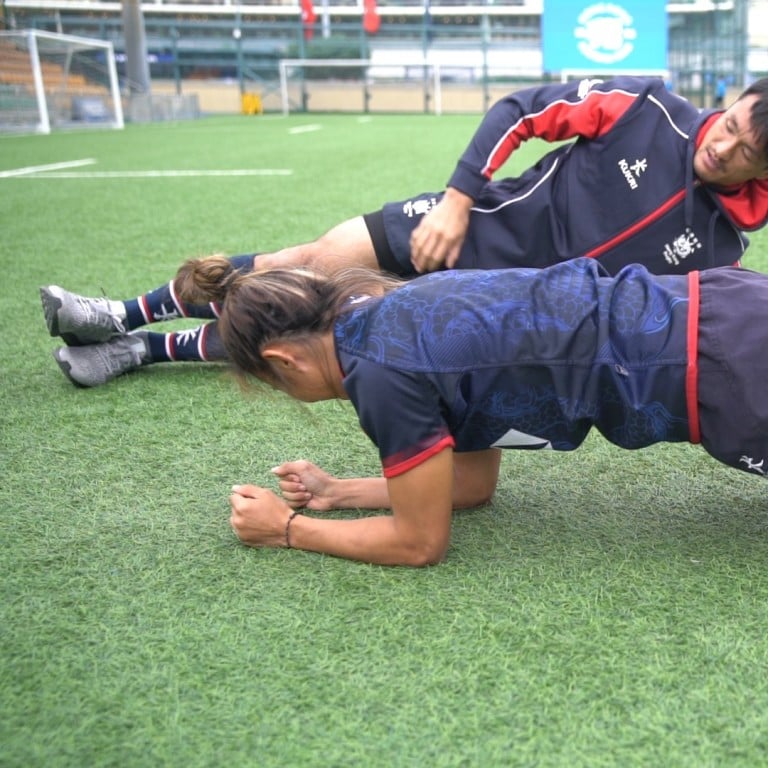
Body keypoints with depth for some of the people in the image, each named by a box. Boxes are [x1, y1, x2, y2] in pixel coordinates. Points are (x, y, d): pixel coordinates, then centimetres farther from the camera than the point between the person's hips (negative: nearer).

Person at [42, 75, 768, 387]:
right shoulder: (647, 105, -11)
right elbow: (517, 110, -8)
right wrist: (456, 200, -16)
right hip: (479, 222, 1)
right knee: (313, 261, -5)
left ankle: (149, 349, 1)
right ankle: (126, 316, 11)